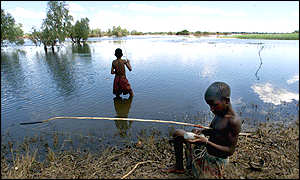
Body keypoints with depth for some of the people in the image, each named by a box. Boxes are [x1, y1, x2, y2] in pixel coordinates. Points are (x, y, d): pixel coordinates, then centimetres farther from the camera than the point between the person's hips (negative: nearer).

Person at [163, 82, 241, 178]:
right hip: (205, 150, 8)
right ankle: (179, 167, 21)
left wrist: (207, 142, -34)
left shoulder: (234, 121, -26)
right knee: (177, 133, 6)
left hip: (216, 159, -7)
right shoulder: (219, 113, -3)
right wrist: (202, 131, -7)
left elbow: (230, 151, -24)